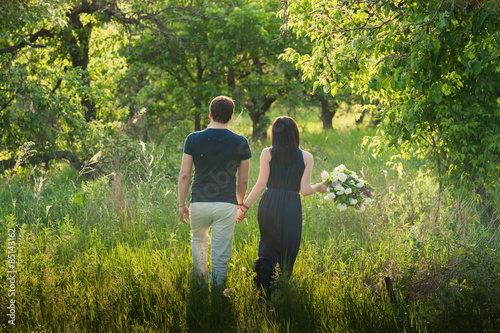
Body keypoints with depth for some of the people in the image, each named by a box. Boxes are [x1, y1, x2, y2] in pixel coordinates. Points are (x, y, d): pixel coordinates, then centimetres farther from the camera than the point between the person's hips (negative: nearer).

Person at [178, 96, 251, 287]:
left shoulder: (193, 139, -4)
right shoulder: (240, 143, -3)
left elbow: (184, 175, -4)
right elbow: (243, 180, 4)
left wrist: (182, 204, 6)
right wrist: (240, 203, 20)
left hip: (199, 203, 1)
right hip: (226, 205, -1)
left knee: (198, 240, 28)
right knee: (220, 255, 4)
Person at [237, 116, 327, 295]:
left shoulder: (267, 154, 1)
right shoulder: (306, 157, 2)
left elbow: (261, 184, -4)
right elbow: (304, 190, -2)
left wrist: (244, 206, 2)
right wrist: (318, 187, 19)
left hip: (269, 205, 0)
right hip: (292, 207, 0)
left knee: (269, 245, 18)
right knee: (287, 252, 12)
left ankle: (262, 263, -11)